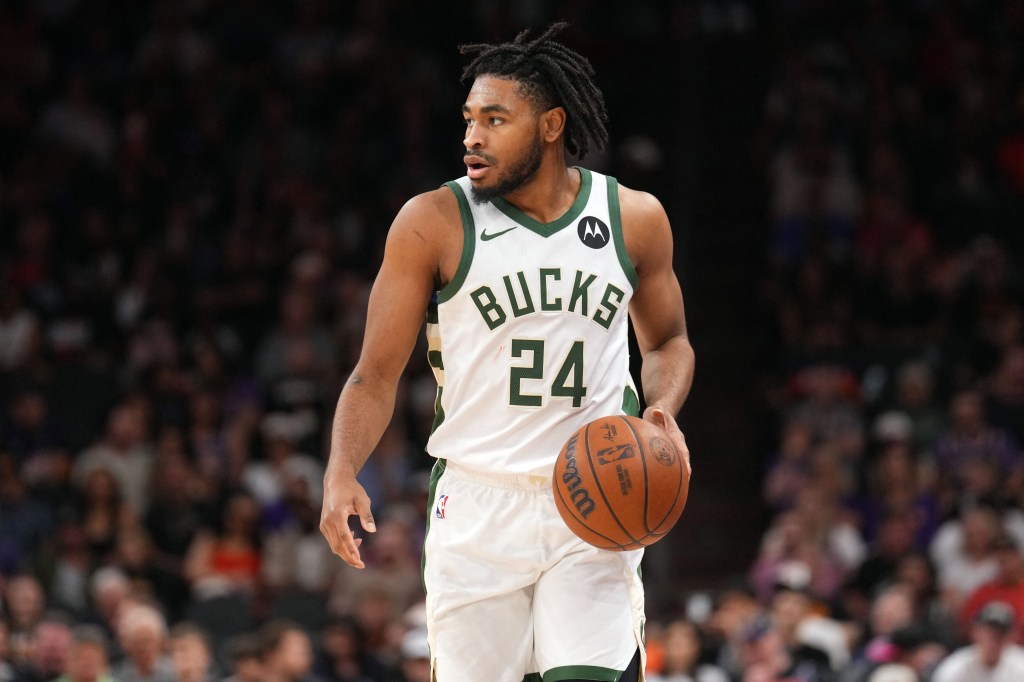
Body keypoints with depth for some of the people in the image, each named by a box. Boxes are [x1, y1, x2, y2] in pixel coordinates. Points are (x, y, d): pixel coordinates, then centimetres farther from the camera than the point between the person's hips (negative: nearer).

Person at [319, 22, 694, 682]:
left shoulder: (633, 217, 4)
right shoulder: (434, 223, -2)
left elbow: (668, 342, 21)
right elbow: (377, 375, 0)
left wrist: (661, 411, -2)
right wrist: (341, 476, -18)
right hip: (478, 505, -1)